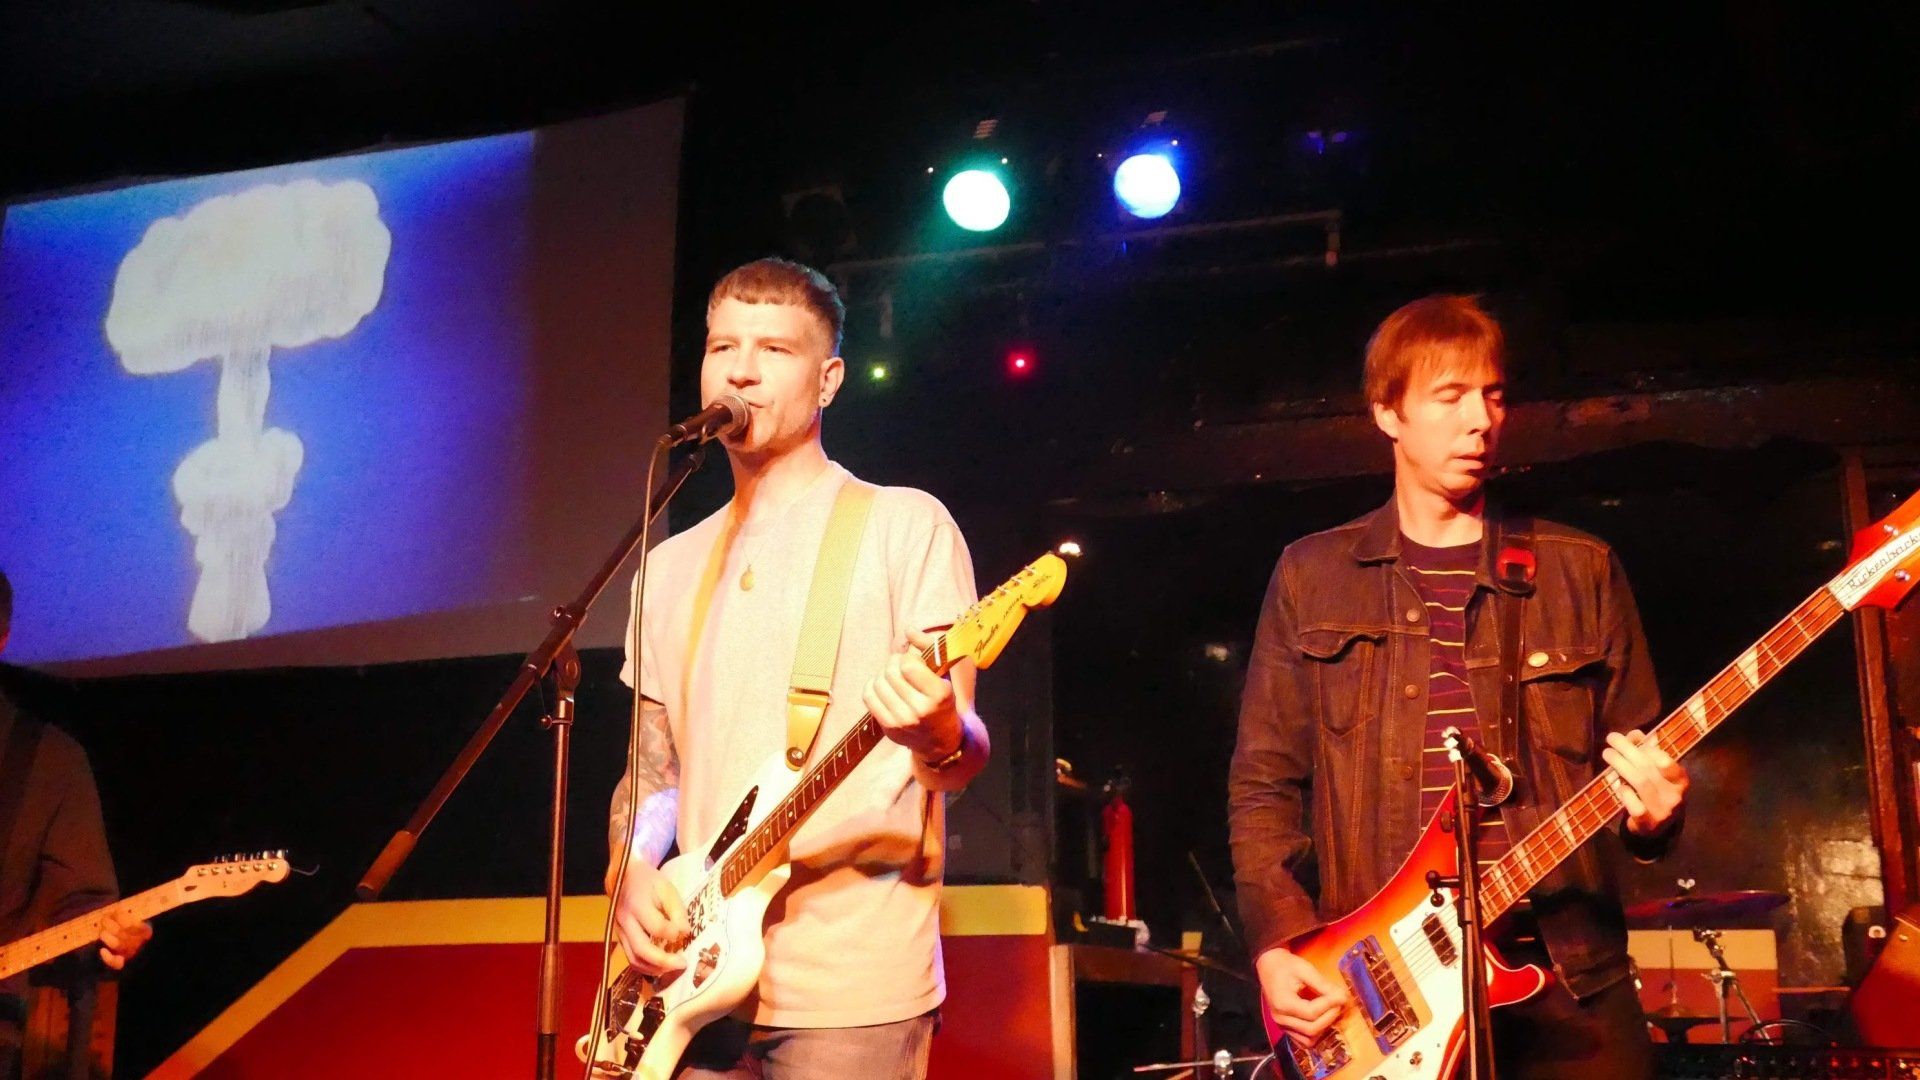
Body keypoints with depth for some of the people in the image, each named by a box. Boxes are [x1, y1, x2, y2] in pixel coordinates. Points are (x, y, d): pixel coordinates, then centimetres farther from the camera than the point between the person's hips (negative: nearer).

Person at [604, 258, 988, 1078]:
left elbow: (962, 757, -8)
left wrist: (936, 736, -30)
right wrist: (631, 872, -2)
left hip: (853, 984, -5)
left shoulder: (904, 524, -3)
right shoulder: (674, 564, 14)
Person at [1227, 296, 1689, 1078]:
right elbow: (1263, 780, 5)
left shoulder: (1581, 571, 9)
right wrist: (1278, 943, -7)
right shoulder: (1311, 576, 6)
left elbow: (1636, 759, 11)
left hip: (1567, 975, 1)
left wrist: (1651, 808, -12)